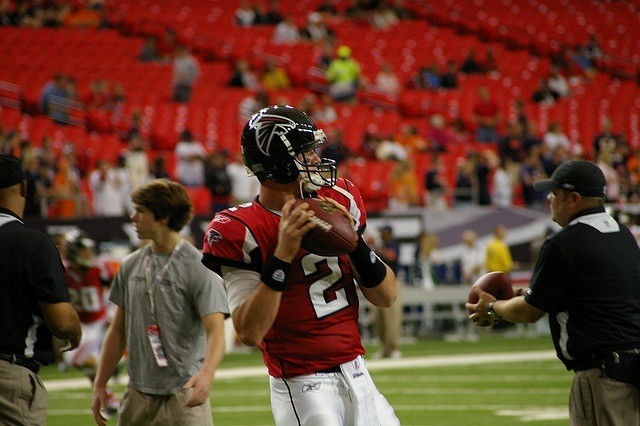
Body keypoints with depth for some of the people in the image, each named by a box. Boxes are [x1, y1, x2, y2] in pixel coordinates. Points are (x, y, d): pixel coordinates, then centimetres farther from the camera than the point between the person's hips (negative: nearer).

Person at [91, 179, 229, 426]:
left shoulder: (198, 268, -9)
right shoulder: (130, 266, 10)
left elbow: (215, 331, -18)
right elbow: (118, 330, 17)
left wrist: (206, 373, -36)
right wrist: (99, 384, 12)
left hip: (184, 396, -6)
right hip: (138, 394, 6)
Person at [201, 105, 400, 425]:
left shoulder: (338, 201, 6)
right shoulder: (240, 231, -12)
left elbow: (386, 297, 7)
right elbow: (249, 333, -20)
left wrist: (354, 241, -9)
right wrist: (283, 254, -25)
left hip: (357, 374, 6)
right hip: (301, 384, -6)